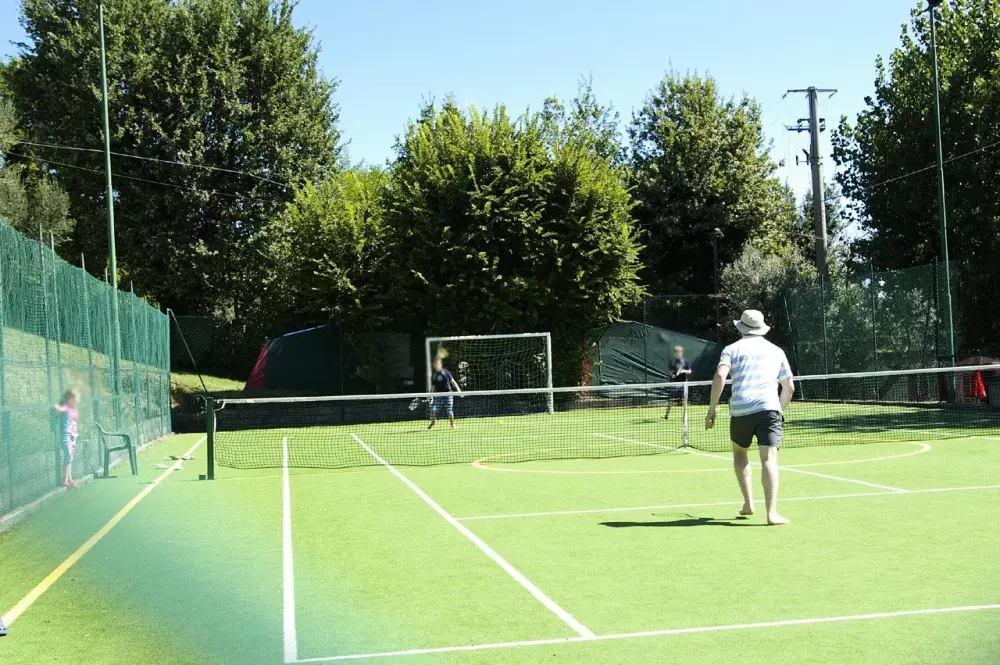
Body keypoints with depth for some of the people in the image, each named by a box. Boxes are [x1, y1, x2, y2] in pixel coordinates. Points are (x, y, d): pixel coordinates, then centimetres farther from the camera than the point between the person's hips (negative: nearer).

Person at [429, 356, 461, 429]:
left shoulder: (445, 372, -3)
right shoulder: (433, 375, 4)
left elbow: (453, 381, -1)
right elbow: (433, 386, 10)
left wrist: (458, 390, -7)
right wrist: (431, 396, 6)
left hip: (448, 394, -2)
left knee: (449, 411, -2)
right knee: (433, 409, -9)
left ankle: (452, 424, 16)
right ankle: (433, 421, 19)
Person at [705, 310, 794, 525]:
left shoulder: (732, 349, 12)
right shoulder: (776, 351, 20)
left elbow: (720, 376, -5)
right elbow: (789, 387, 22)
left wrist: (712, 409, -2)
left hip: (740, 409, 0)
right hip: (769, 408, 0)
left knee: (739, 452, 24)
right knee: (769, 459, -7)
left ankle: (748, 503, 20)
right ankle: (772, 513, -20)